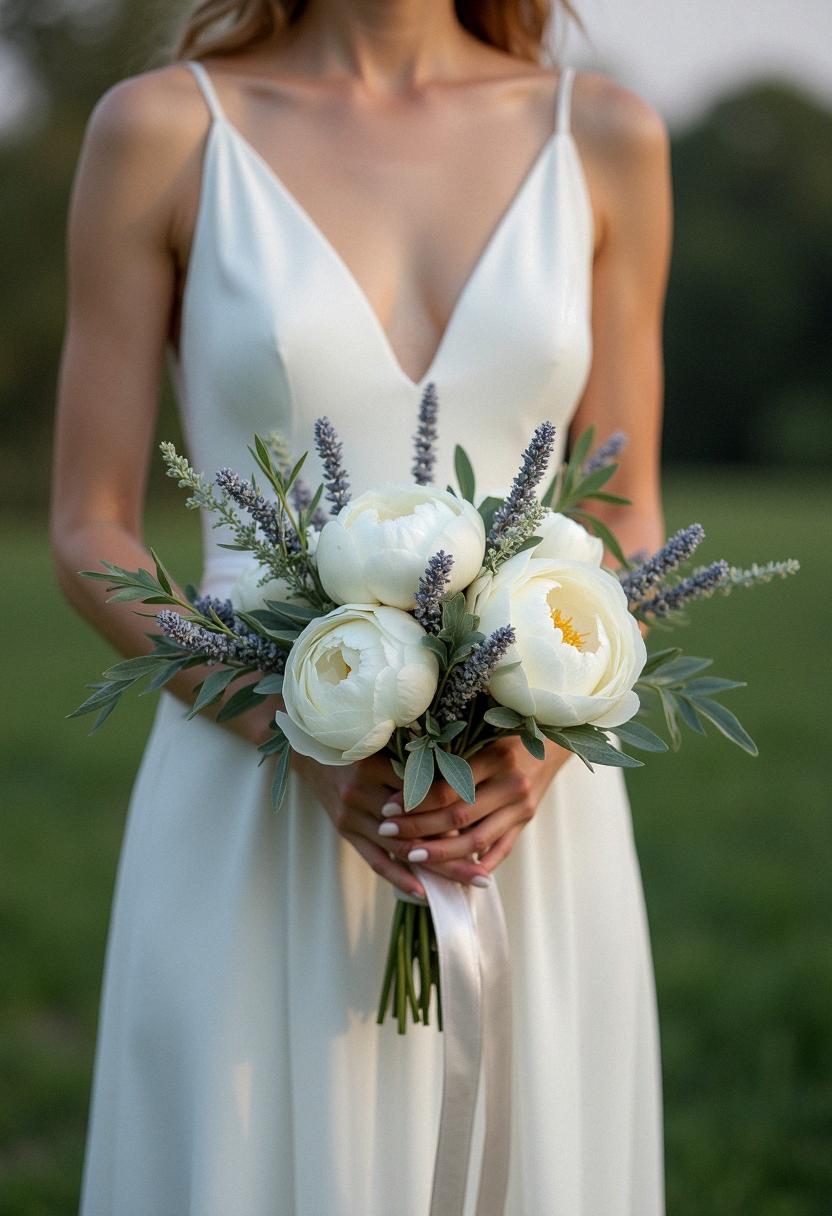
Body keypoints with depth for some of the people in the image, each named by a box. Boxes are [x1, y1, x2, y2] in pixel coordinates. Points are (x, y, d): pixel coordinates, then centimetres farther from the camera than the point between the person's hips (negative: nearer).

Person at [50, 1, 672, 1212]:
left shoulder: (605, 136, 5)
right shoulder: (160, 128, -1)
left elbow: (628, 534, 7)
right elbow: (88, 536, -1)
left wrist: (544, 745, -12)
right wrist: (307, 742, -16)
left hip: (533, 840, 2)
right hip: (258, 840, -2)